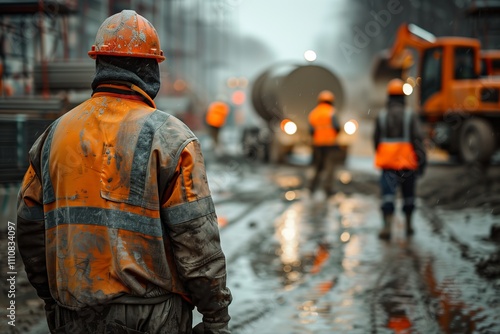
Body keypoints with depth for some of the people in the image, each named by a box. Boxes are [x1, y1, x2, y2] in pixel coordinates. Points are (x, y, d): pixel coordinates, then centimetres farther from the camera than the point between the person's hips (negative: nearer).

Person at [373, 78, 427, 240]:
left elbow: (376, 139, 9)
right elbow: (417, 139, -11)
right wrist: (422, 160, -11)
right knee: (408, 193, 16)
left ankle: (387, 226, -21)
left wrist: (380, 156, 26)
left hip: (388, 162, 0)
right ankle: (408, 225, 26)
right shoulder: (410, 115, -4)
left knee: (388, 193, -5)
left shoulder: (381, 116, 2)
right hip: (407, 162, 0)